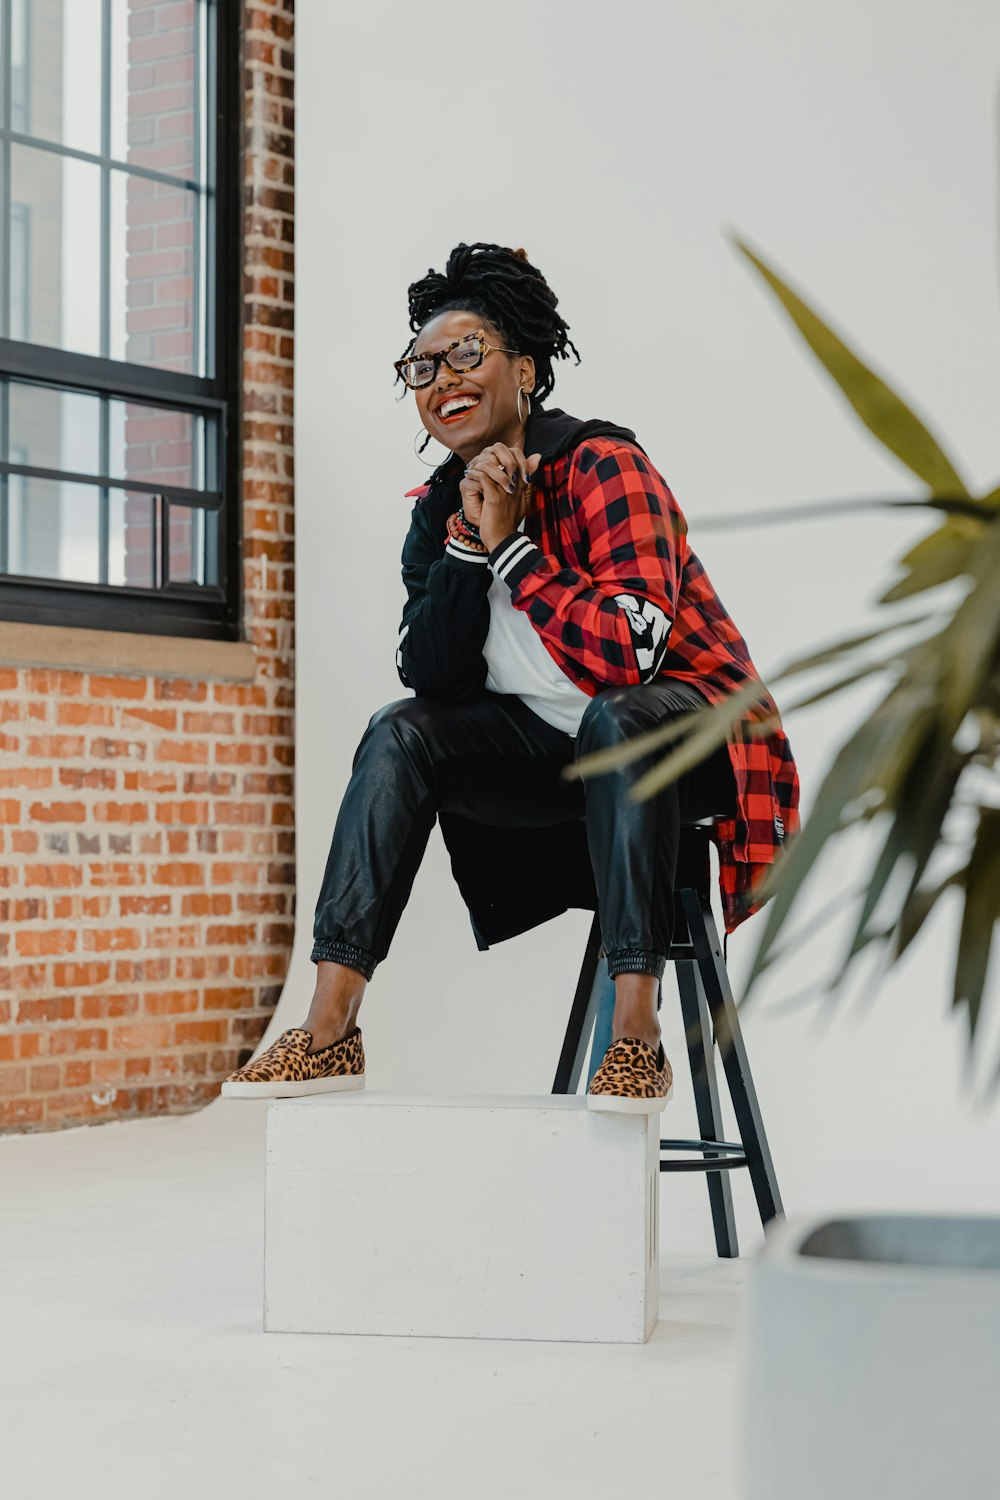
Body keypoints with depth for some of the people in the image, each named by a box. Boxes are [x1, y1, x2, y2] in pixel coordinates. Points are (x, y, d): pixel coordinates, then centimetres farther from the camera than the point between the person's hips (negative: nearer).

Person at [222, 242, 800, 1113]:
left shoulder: (603, 468, -16)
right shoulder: (440, 510, 4)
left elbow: (629, 653, -28)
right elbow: (433, 679, -6)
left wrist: (510, 545, -22)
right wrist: (466, 541, -17)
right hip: (560, 750, 6)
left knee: (613, 719, -37)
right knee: (399, 735, -13)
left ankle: (637, 1039, -40)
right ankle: (330, 1034, -19)